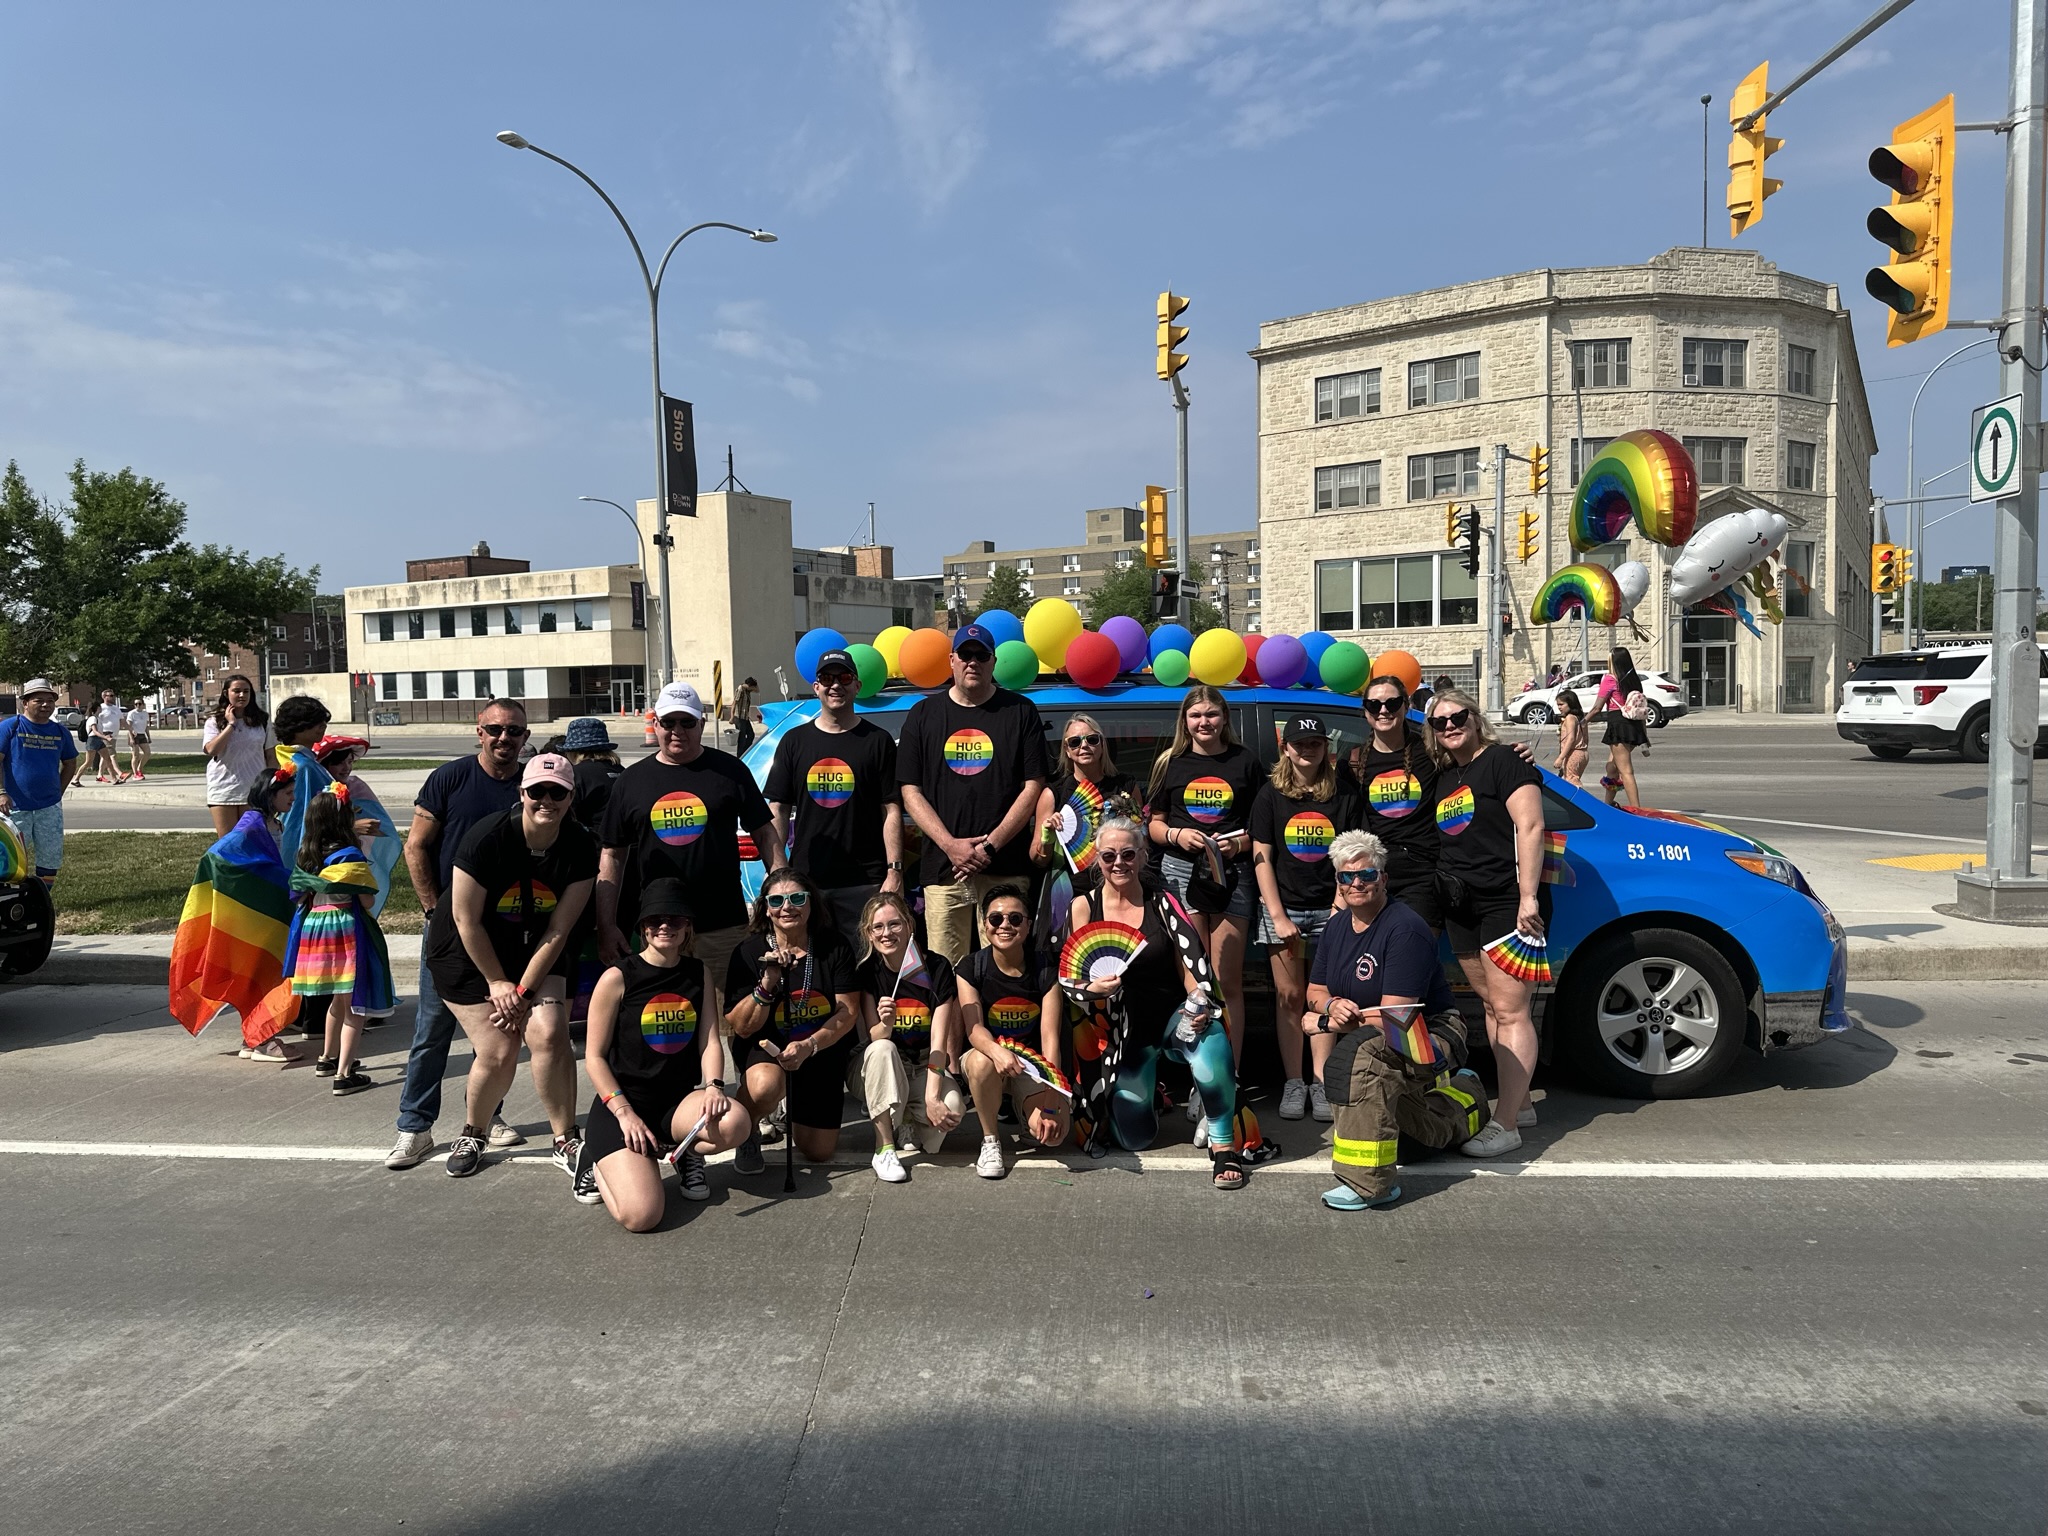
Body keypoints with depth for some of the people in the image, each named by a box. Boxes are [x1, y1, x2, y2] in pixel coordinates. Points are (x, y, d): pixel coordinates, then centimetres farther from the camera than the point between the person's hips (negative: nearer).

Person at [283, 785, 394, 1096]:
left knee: (338, 1000, 26)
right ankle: (344, 1075, -4)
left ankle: (327, 1058, 39)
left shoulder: (306, 856, 4)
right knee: (354, 1005, 0)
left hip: (313, 929, 7)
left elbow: (302, 895, 9)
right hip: (346, 931, -7)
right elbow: (367, 901, -12)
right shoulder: (350, 857, -15)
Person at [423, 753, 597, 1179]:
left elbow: (558, 931, -13)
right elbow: (466, 920, -16)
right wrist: (497, 983, -11)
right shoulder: (487, 838, -24)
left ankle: (566, 1141, -3)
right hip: (468, 953, -2)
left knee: (548, 1033, -18)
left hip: (535, 952, 2)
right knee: (498, 1052, -8)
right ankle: (473, 1133, 22)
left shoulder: (580, 849, -16)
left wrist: (524, 990, -16)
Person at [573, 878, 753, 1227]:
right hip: (621, 1104, -4)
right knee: (641, 1216, -26)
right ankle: (601, 1164, 10)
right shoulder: (617, 978, -6)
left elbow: (710, 1042, 1)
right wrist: (625, 1113, -15)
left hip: (678, 1101, 4)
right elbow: (595, 1056, -5)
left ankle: (687, 1155, 5)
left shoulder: (699, 975, 7)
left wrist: (714, 1087, -19)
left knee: (736, 1121, -31)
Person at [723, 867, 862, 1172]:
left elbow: (849, 1012, -11)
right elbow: (741, 1027, -13)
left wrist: (808, 1046, -27)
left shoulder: (833, 947, -7)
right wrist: (767, 983, -29)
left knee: (819, 1152, 5)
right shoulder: (749, 953, -11)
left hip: (822, 1053, 3)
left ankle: (792, 1107, 39)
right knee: (765, 1085, -39)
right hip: (767, 1047, -3)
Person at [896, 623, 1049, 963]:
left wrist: (989, 846, -8)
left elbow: (1033, 787, 2)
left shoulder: (1020, 712, 6)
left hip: (1006, 869, -1)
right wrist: (950, 845, -7)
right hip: (944, 867, 2)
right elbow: (910, 790, 7)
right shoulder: (924, 714, 11)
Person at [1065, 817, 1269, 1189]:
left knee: (1212, 1053, -36)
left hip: (1174, 1012, -1)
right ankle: (1147, 1090, 33)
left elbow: (1189, 968, -1)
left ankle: (1223, 1145, -10)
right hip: (1124, 1026, 1)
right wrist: (1094, 988, -24)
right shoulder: (1084, 907, 0)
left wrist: (1199, 1002, -22)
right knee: (1135, 1137, -4)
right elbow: (1073, 980, -1)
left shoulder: (1163, 904, 0)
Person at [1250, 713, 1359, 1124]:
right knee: (1289, 995, 1)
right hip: (1283, 907, 0)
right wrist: (1278, 917, -6)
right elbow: (1261, 857, 0)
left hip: (1331, 908, 0)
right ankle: (1293, 1083, 9)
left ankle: (1322, 1083, 9)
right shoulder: (1270, 794, 3)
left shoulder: (1344, 793, 4)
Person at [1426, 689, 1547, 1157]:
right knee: (1493, 1006, 13)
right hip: (1462, 907, 9)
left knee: (1510, 1010, -8)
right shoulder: (1443, 777, 17)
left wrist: (1528, 896, -21)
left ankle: (1505, 1125, -9)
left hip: (1506, 902, -8)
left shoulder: (1502, 762, -7)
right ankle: (1520, 1104, 24)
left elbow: (1530, 827, -15)